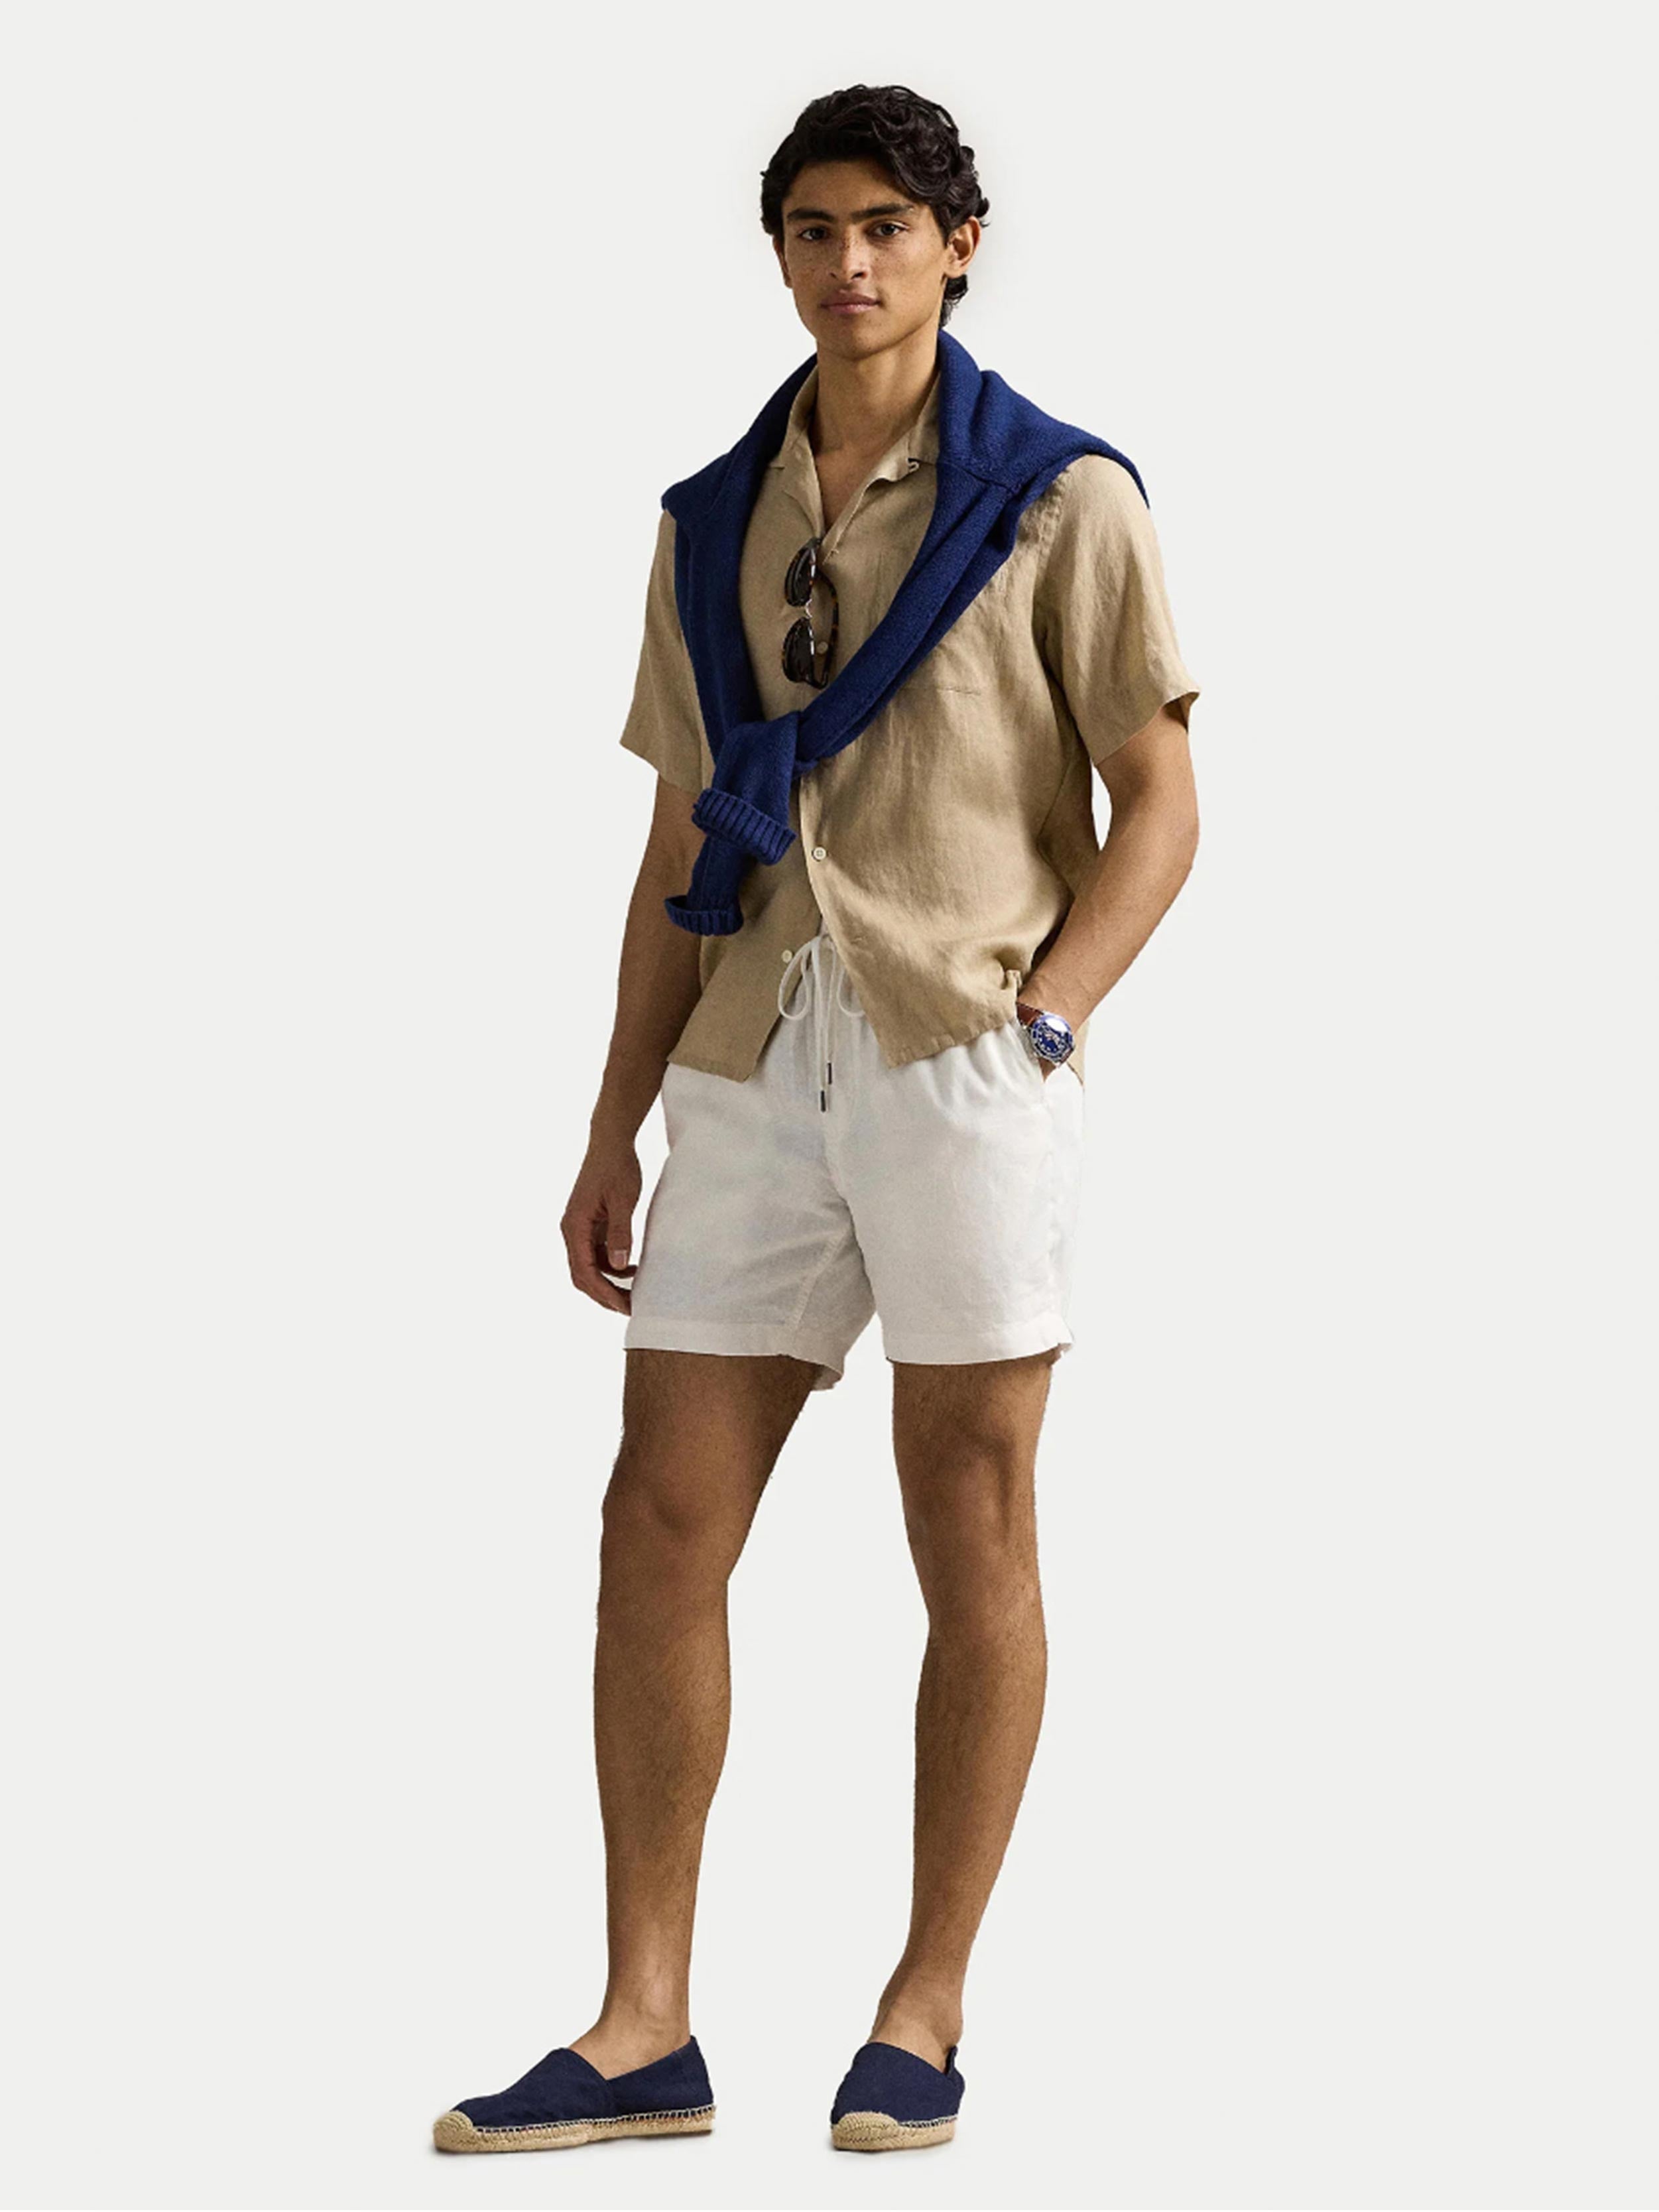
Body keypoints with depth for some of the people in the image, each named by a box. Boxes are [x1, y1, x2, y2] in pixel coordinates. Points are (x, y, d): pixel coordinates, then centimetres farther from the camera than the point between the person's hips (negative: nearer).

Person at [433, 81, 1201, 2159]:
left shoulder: (1060, 498, 0)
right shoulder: (714, 526, 13)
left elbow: (1161, 812, -2)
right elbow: (682, 846, 16)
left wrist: (1036, 1026, -16)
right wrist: (615, 1126, 11)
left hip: (969, 1066, -5)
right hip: (758, 1066, 5)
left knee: (971, 1537, 1)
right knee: (658, 1524, 0)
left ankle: (925, 2012, 12)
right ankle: (644, 2028, 6)